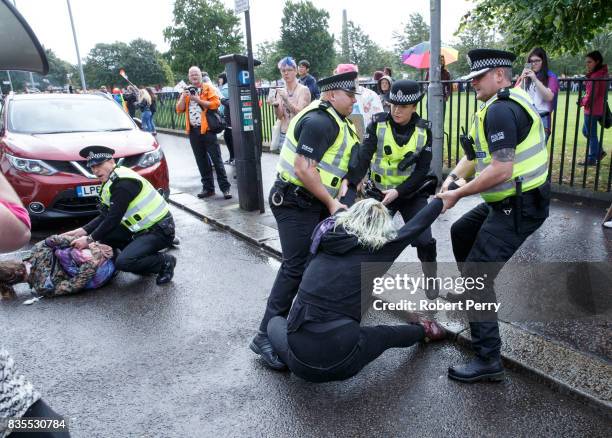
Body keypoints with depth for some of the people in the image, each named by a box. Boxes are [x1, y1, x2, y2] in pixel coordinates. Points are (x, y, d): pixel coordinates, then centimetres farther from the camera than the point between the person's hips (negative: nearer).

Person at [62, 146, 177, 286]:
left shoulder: (124, 182, -20)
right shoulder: (111, 182, 11)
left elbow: (114, 219, -21)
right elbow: (105, 217, 13)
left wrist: (89, 239, -12)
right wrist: (82, 231, 3)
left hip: (160, 230, -10)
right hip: (143, 227, 10)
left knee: (123, 262, -23)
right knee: (104, 234, 5)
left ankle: (165, 261, -2)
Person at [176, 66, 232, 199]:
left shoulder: (208, 88, 2)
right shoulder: (186, 91, 16)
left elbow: (216, 103, -12)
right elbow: (179, 109, 9)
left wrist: (199, 100, -16)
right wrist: (183, 96, -5)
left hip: (207, 129, -5)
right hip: (193, 130, 5)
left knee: (216, 159, -4)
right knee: (201, 161, 9)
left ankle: (225, 187, -1)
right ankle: (208, 187, 17)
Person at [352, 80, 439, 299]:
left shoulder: (424, 129, -8)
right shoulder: (378, 123, -11)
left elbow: (422, 170, -11)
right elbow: (363, 156, -22)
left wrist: (398, 191, -24)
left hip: (411, 193, 0)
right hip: (380, 191, 0)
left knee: (424, 240, -8)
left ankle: (430, 278, 20)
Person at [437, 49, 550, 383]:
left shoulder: (500, 110, -21)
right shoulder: (506, 104, 13)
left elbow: (501, 170, -28)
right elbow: (476, 153, 14)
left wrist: (457, 195, -18)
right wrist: (453, 177, 1)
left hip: (518, 207, -11)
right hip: (507, 201, 11)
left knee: (478, 276, -13)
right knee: (461, 232, 28)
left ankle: (488, 360, -6)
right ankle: (470, 294, 47)